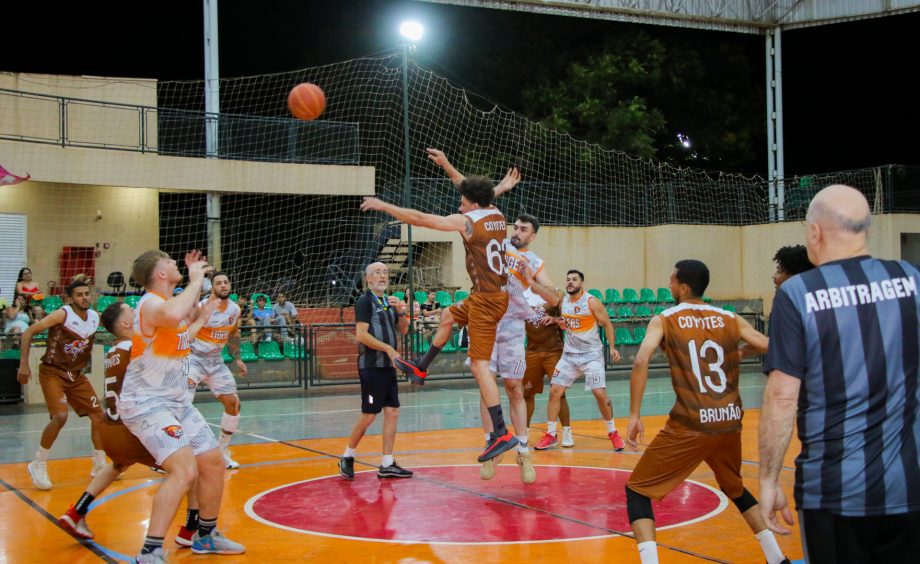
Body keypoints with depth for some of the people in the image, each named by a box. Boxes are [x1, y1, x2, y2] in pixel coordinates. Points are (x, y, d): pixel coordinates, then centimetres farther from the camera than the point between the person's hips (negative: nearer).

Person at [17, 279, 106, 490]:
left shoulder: (95, 317, 1)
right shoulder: (63, 314, -16)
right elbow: (28, 332, -15)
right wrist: (24, 364, -19)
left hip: (76, 375, 7)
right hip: (53, 372, -6)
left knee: (99, 416, 3)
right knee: (60, 416, -23)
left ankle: (100, 465, 18)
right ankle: (38, 465, -5)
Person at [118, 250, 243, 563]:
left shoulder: (171, 300, 9)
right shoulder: (151, 303, -20)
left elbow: (188, 315, 35)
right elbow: (172, 315, -46)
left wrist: (195, 278, 23)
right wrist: (196, 279, -31)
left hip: (178, 402, 10)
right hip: (146, 404, -10)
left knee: (213, 463, 14)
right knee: (184, 470, -25)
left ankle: (206, 536, 32)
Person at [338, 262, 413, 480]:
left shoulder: (389, 301, 16)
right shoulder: (365, 301, -8)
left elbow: (403, 330, 18)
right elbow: (361, 335, -17)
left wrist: (401, 312, 0)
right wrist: (389, 349, -19)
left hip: (388, 365, 8)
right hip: (371, 366, -8)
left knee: (392, 412, 4)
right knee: (369, 415, -6)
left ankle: (387, 464, 9)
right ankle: (347, 457, 12)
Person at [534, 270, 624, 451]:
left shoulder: (591, 302, -12)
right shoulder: (563, 301, 4)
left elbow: (607, 324, -7)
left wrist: (612, 347, -15)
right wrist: (559, 322, -3)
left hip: (591, 354, -5)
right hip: (569, 354, 5)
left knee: (600, 393, -11)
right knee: (554, 391, -2)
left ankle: (613, 433, 9)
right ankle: (551, 435, 9)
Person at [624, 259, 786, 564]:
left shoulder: (664, 320, 0)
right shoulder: (732, 319, 8)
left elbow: (641, 362, -16)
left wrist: (634, 416, -13)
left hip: (691, 424, -5)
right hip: (730, 422, 5)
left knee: (637, 490, 7)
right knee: (735, 488, 31)